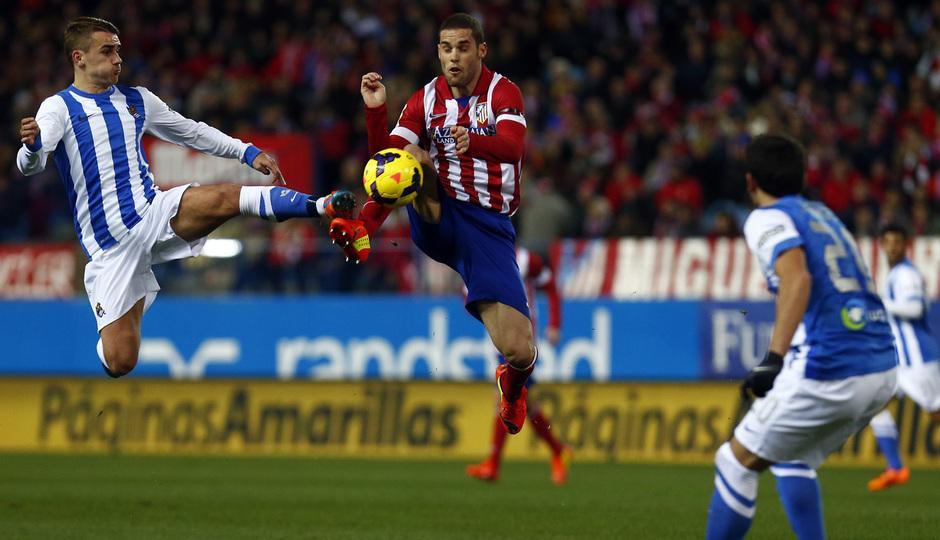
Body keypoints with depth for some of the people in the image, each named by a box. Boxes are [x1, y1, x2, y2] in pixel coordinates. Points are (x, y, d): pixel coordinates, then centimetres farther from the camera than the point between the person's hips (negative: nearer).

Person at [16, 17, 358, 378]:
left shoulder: (136, 100, 13)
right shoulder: (59, 107, -2)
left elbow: (194, 133, 24)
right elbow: (30, 165, -18)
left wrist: (247, 152, 13)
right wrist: (32, 147, -42)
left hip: (153, 213, 3)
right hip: (109, 248, -3)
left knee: (224, 198, -29)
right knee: (119, 363, -9)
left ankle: (321, 207, -42)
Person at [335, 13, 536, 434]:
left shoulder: (503, 93, -4)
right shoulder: (425, 100, 5)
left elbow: (512, 147, -23)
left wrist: (473, 142, -45)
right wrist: (375, 110, -20)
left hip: (489, 226, -2)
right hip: (438, 220, 2)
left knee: (518, 351, -13)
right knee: (412, 156, -28)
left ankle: (513, 380, 24)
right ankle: (362, 230, -32)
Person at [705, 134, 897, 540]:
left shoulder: (768, 219, -2)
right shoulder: (822, 214, 22)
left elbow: (798, 278, -20)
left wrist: (774, 358, -27)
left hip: (829, 373, -8)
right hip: (884, 370, 8)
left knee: (737, 462, 6)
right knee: (791, 458, 26)